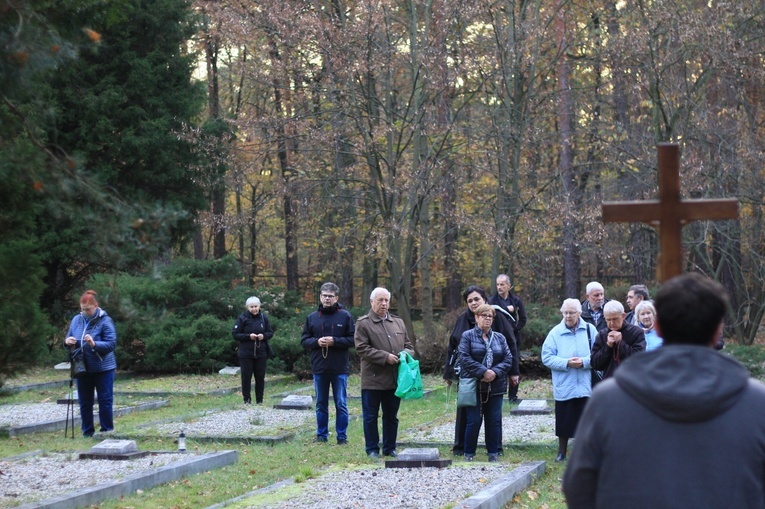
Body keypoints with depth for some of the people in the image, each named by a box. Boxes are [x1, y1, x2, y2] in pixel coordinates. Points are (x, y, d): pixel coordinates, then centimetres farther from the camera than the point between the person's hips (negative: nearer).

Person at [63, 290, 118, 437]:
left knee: (105, 400, 2)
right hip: (82, 368, 5)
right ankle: (87, 431, 20)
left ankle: (107, 431, 11)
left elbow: (111, 344, -17)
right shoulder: (76, 320, 5)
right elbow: (69, 339, 14)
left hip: (103, 368, -5)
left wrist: (94, 344, -31)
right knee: (84, 402, 10)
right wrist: (68, 342, -10)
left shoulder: (105, 321, -12)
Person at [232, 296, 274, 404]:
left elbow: (270, 333, 11)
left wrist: (264, 336, -11)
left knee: (260, 376, 5)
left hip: (261, 352, 2)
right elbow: (235, 334, -5)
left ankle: (259, 400, 14)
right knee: (246, 376, 0)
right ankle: (247, 399, 8)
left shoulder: (264, 318, 5)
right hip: (246, 353, -2)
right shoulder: (242, 318, -3)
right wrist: (248, 336, -17)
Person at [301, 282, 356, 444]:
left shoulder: (345, 316, -1)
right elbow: (304, 340, 8)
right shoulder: (312, 318, 8)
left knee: (341, 404, 2)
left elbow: (353, 339, -4)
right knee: (321, 404, 11)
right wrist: (316, 342, -11)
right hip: (319, 368, 3)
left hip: (340, 368, -3)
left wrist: (335, 341, -16)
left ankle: (342, 437, 9)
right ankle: (321, 436, 19)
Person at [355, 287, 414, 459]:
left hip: (395, 379, 5)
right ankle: (372, 449, 11)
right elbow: (361, 348, -12)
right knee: (370, 417, 3)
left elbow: (408, 346, 20)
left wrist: (406, 353, -5)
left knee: (391, 416, 12)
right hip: (372, 379, -5)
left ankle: (390, 448, 20)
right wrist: (385, 357, -18)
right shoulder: (363, 324, -3)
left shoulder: (398, 323, 15)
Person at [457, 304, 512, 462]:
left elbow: (508, 359, 4)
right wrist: (483, 371, -19)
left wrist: (495, 372, -14)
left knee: (494, 421, 5)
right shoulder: (468, 336, 0)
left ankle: (493, 453, 14)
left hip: (495, 387, 4)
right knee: (474, 421, -2)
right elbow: (464, 358, -12)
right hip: (473, 386, -4)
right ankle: (469, 454, 9)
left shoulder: (499, 338, 12)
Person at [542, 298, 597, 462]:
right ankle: (562, 451, 21)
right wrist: (567, 363, -15)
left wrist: (584, 362, -17)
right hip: (563, 386, 0)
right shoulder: (555, 332, 1)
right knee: (564, 419, 7)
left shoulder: (590, 330, 1)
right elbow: (547, 357, -4)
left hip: (585, 386, 0)